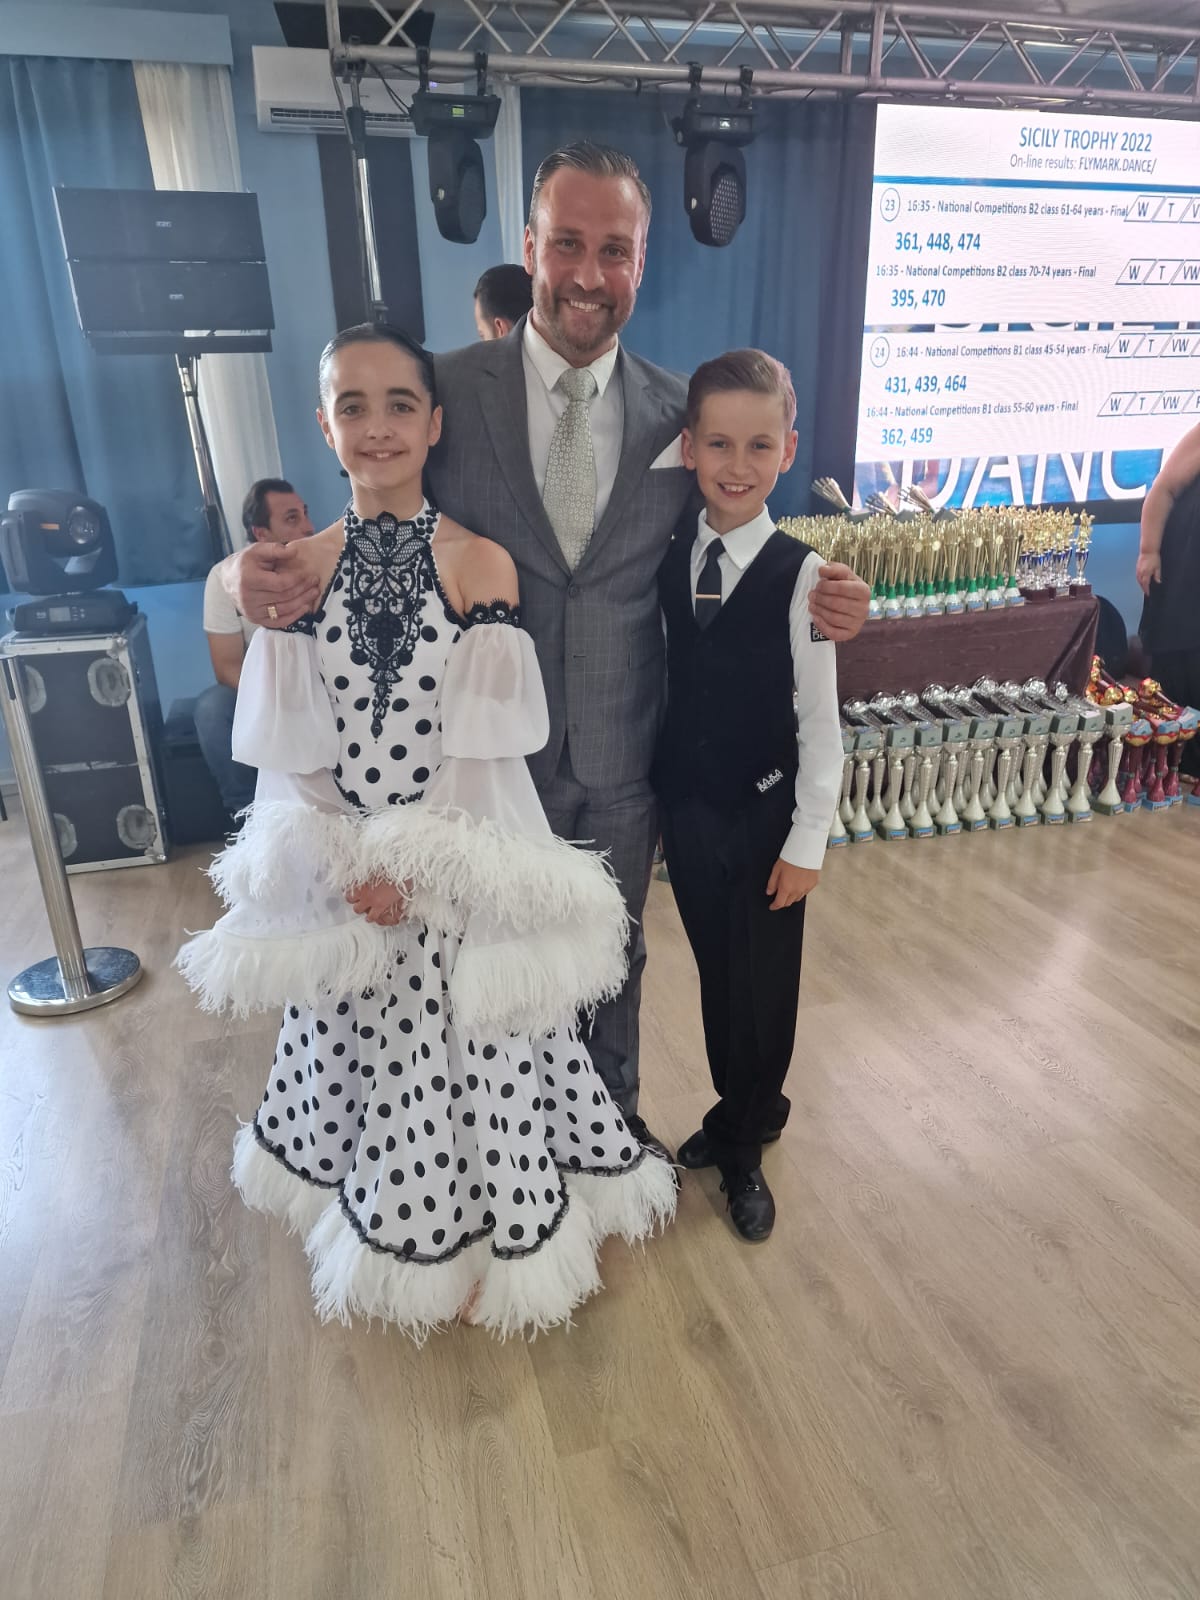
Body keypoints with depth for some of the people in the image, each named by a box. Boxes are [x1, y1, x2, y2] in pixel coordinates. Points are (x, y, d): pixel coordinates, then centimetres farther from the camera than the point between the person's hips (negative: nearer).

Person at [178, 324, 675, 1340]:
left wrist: (408, 861, -15)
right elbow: (292, 748, -2)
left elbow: (487, 748, -11)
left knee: (472, 1056, 12)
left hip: (464, 874, -3)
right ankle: (392, 1231, 48)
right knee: (373, 1059, 21)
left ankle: (490, 1232, 39)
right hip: (345, 882, 3)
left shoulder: (481, 561, -9)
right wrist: (345, 866, -12)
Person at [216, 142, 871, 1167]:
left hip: (621, 763, 2)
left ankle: (613, 1121, 51)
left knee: (613, 958, 22)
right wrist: (258, 573, -28)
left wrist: (819, 606, -16)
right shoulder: (445, 390, -9)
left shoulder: (679, 409, -2)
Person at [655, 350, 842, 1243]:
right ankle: (741, 1111, 41)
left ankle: (743, 1147, 33)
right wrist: (663, 803, 3)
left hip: (765, 815, -3)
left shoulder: (800, 574, -14)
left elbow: (821, 723, -11)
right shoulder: (668, 562, -2)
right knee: (715, 970, 17)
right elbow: (669, 690, 2)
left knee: (763, 984, 11)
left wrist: (807, 843, -11)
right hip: (687, 808, 4)